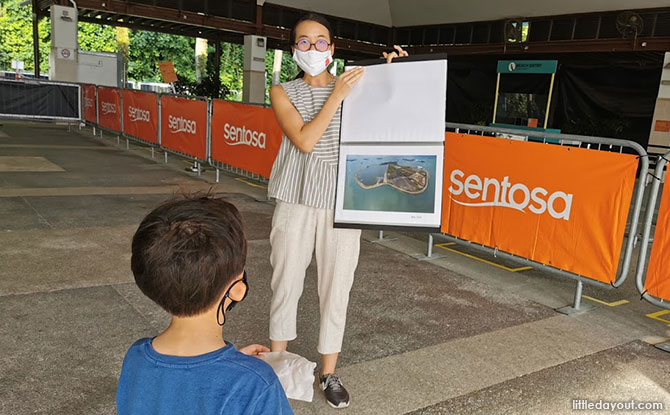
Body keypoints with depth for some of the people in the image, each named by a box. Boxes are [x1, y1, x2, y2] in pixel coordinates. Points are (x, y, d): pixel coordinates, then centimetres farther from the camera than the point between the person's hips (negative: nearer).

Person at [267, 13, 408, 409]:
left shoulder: (357, 88, 5)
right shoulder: (284, 92, 4)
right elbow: (304, 140, -12)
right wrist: (337, 94, -13)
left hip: (342, 203, 0)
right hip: (296, 202, 0)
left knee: (337, 288, 6)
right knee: (286, 283, 10)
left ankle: (329, 372, 25)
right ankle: (276, 360, 33)